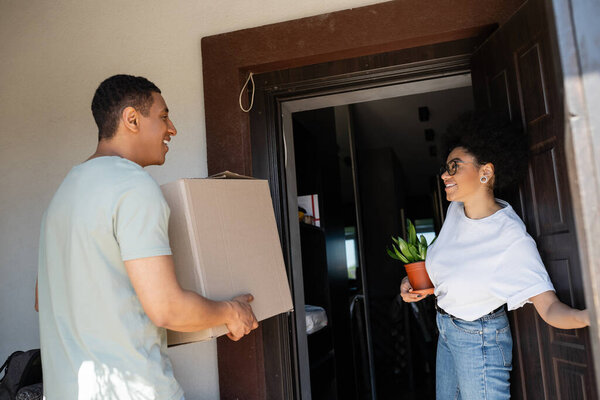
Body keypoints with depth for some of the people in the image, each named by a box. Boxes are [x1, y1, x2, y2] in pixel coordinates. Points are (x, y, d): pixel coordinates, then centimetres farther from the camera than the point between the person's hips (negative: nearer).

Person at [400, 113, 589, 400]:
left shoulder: (513, 239, -28)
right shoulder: (456, 209, -6)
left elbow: (549, 306, -31)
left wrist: (587, 316, -51)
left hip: (479, 341, -7)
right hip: (446, 332, 7)